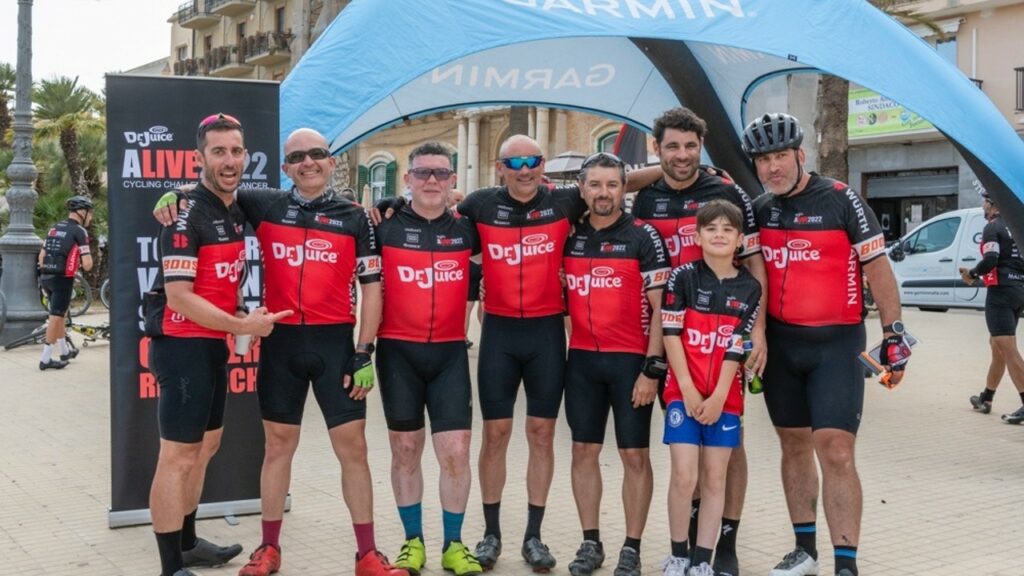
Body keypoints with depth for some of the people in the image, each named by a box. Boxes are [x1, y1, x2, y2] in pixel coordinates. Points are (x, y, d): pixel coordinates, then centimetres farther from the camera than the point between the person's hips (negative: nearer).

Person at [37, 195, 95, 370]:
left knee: (58, 314, 21)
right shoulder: (79, 231, -8)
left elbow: (42, 256, 17)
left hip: (45, 277, 8)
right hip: (62, 278, -8)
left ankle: (65, 351, 34)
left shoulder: (54, 228, 14)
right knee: (56, 316, -2)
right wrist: (88, 258, 8)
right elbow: (87, 264, -13)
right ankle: (46, 359, 0)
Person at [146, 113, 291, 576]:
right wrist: (244, 325, -18)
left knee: (206, 445, 18)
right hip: (183, 344, -9)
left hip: (214, 344, 9)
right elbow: (178, 297, -22)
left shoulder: (235, 211, 9)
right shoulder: (188, 215, -16)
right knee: (178, 456, -5)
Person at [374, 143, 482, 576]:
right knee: (405, 449, 8)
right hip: (398, 351, -1)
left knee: (456, 451, -3)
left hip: (450, 352, 1)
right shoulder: (386, 228, 0)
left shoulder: (465, 230, 5)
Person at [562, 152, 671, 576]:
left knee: (635, 454, 2)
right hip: (581, 359, 4)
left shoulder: (643, 237, -5)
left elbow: (659, 308, -7)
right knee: (584, 450, 8)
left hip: (631, 360, -4)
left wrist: (652, 369, -13)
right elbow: (559, 295, 15)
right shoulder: (569, 237, 7)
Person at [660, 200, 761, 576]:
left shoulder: (749, 288, 1)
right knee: (684, 475, -7)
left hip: (724, 397, 2)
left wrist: (718, 397, -10)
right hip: (684, 392, -2)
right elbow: (671, 335, -7)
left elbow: (736, 347, -3)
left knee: (715, 479, 5)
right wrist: (688, 391, -12)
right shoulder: (683, 277, -3)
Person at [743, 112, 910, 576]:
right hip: (780, 344, 5)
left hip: (835, 345, -5)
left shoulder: (840, 199, -8)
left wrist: (894, 333, -8)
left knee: (835, 451, -11)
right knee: (794, 445, 12)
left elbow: (876, 267, -6)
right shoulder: (758, 210, 7)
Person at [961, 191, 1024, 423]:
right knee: (996, 344, 20)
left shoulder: (993, 228, -10)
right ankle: (986, 399, 31)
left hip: (1001, 291, -9)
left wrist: (972, 274, -4)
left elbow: (990, 260, -21)